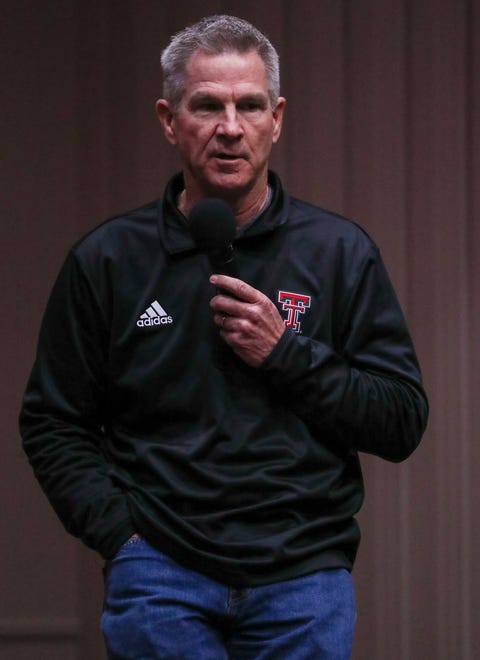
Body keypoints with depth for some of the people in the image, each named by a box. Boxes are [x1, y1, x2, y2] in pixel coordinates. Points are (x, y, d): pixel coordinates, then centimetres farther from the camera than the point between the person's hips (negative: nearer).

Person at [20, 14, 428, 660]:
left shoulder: (340, 252, 6)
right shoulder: (108, 259, 6)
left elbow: (403, 420, 5)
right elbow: (52, 423, 12)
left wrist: (287, 355, -8)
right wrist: (118, 530, -2)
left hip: (303, 581, 1)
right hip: (160, 573, 0)